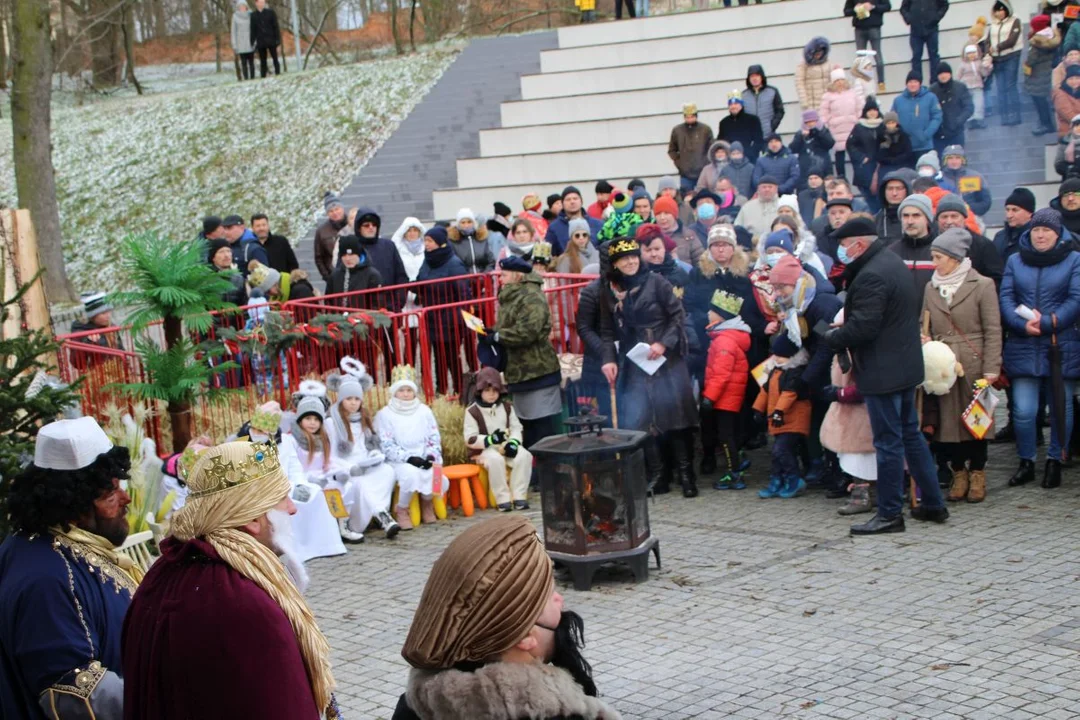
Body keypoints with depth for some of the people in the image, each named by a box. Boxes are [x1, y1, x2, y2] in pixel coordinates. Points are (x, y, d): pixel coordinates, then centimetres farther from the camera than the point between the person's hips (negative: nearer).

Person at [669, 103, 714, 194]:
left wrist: (706, 163, -5)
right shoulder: (677, 130, 3)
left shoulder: (705, 129, 0)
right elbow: (672, 150, 11)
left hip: (703, 173, -1)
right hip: (685, 174, 1)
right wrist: (678, 162, 1)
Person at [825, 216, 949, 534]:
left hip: (883, 372, -10)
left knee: (888, 442, -4)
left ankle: (890, 514, 3)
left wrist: (832, 337, -8)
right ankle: (933, 504, 23)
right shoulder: (893, 262, 12)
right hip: (906, 365, 10)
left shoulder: (872, 275, -21)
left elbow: (862, 327, -26)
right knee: (910, 435, 17)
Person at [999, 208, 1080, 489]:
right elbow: (1006, 298, 2)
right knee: (1023, 411, -3)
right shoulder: (1015, 261, 11)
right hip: (1023, 348, 1)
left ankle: (1055, 460, 21)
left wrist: (1046, 323, -17)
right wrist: (1023, 325, -15)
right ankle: (1026, 463, 13)